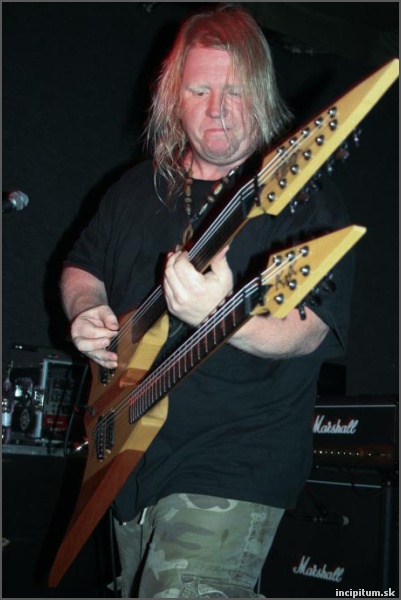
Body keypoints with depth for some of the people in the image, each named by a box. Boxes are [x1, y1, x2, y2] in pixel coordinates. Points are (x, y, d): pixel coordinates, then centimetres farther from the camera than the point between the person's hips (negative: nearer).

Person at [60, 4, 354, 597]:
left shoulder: (307, 198, -10)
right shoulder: (139, 188, 9)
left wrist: (218, 316, -41)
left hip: (233, 475, -7)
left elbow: (310, 329, -22)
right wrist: (86, 309, -3)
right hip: (131, 456, 7)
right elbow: (81, 265, 20)